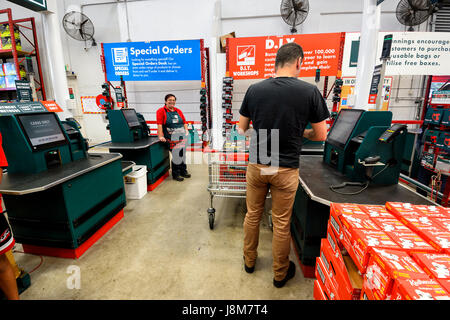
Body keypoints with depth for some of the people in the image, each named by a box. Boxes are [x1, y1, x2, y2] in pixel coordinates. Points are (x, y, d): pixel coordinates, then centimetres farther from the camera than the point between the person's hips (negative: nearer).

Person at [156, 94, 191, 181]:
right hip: (172, 138, -6)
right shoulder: (161, 111, -2)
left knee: (183, 154, 11)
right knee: (176, 155, -6)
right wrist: (161, 136, -17)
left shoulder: (178, 111, 15)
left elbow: (184, 122, 18)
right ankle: (175, 174, 9)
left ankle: (183, 171, 27)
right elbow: (159, 124, -11)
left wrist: (186, 130, 5)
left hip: (182, 136, 6)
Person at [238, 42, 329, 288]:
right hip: (285, 169, -1)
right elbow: (320, 136, -2)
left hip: (256, 165, 2)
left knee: (253, 215, 19)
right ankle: (280, 273, 35)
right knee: (281, 223, 14)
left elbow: (241, 129, 6)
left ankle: (249, 261, 40)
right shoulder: (309, 91, -9)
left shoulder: (254, 89, -3)